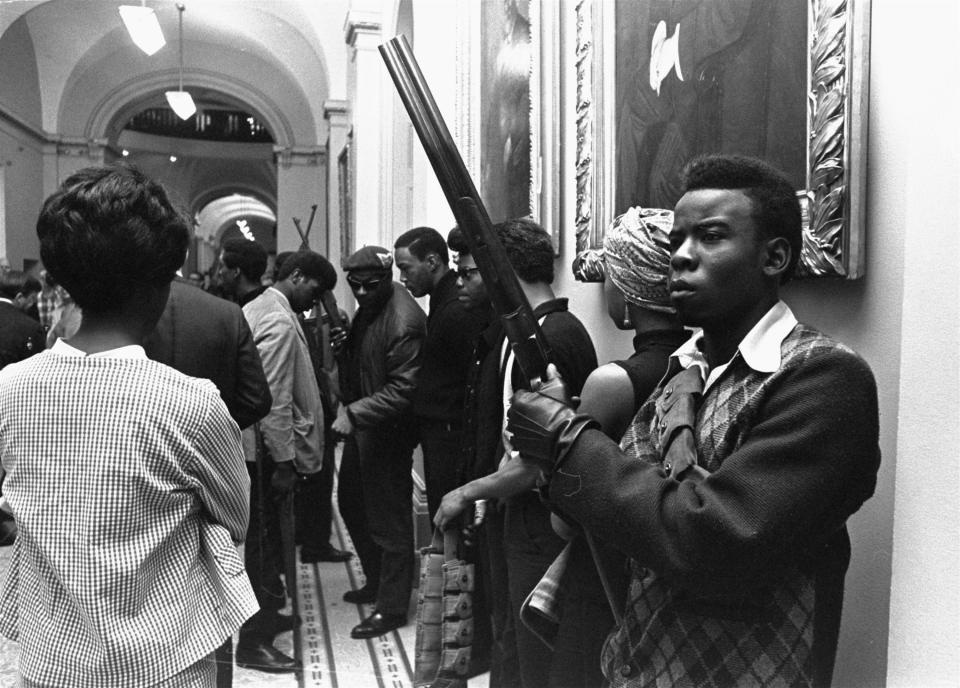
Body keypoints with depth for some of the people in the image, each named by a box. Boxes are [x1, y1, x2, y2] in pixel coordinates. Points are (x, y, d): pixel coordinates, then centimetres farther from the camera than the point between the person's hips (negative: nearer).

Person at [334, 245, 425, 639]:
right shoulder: (367, 308, 7)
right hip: (360, 426, 10)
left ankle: (392, 607, 17)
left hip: (388, 433, -10)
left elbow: (402, 389, -26)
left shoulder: (404, 322, -23)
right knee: (351, 503, 22)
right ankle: (377, 582, 40)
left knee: (389, 520, 2)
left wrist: (353, 413, -30)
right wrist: (345, 344, 5)